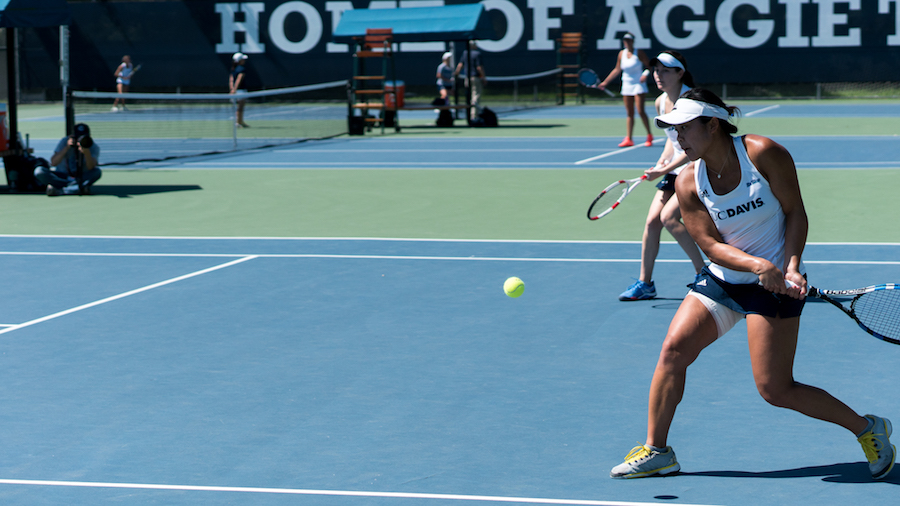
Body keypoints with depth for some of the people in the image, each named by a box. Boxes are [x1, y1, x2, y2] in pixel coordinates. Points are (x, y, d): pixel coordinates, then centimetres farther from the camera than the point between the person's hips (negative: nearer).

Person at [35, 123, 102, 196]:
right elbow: (53, 163, -19)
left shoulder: (94, 147, -8)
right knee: (39, 171, -25)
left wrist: (86, 151, -42)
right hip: (61, 176, 0)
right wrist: (67, 147, -29)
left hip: (81, 179, 0)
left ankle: (58, 190, -35)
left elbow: (90, 168, -25)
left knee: (97, 172, -31)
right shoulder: (64, 141, -8)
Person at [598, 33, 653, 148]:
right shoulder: (621, 54, 7)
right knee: (629, 113, 4)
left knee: (640, 111, -11)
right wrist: (605, 82, 13)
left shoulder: (639, 53, -6)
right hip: (627, 85, 5)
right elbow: (617, 70, 14)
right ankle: (628, 139, 3)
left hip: (639, 84, -5)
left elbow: (648, 65, -3)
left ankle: (649, 136, 1)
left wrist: (645, 74, -24)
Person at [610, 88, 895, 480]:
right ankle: (655, 450, 5)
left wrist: (790, 267, -22)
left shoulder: (762, 153, -16)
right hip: (721, 281, 5)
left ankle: (867, 428, 11)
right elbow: (712, 245, -10)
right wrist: (759, 265, -27)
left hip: (776, 282, -5)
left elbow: (795, 213, -9)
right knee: (674, 348, -9)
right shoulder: (688, 183, -5)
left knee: (775, 390, -8)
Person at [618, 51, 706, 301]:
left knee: (669, 217, -19)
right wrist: (661, 162, 2)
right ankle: (645, 283, 9)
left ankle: (704, 271, -5)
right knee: (652, 220, -1)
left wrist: (666, 169, -23)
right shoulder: (661, 102, 4)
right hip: (675, 168, 8)